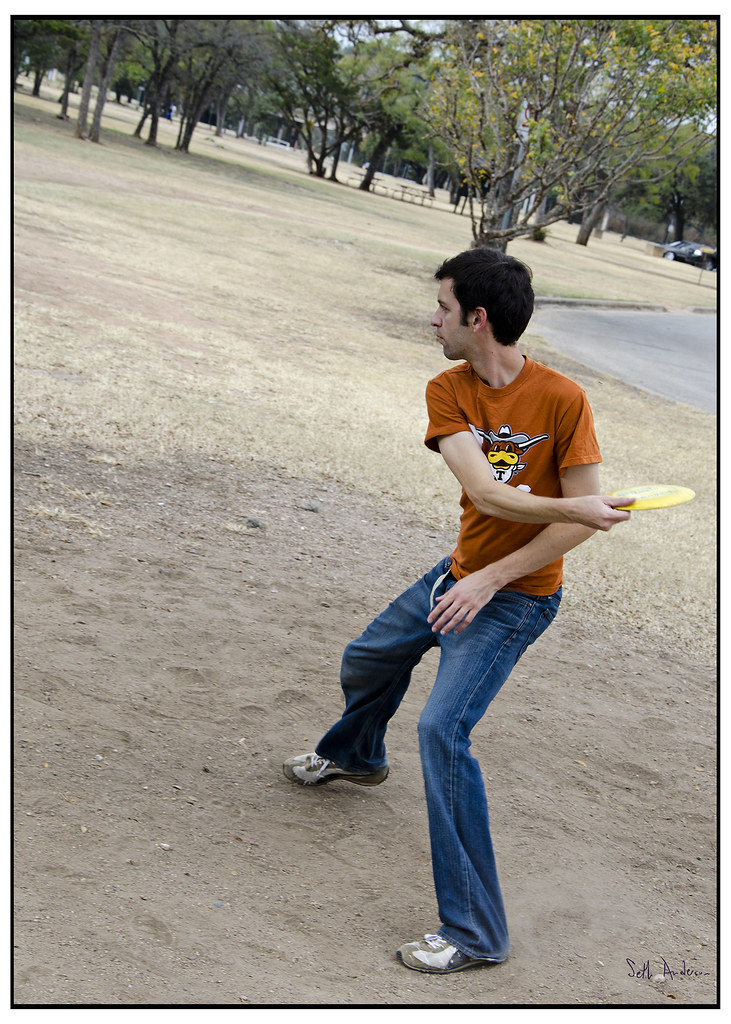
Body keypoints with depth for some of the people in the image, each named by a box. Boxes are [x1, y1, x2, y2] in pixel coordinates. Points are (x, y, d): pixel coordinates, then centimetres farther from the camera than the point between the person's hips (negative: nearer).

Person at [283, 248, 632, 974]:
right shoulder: (448, 392, -8)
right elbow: (486, 493, -22)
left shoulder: (561, 399, -22)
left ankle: (476, 933, -12)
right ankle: (355, 757, 64)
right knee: (366, 662, 25)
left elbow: (581, 519, -20)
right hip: (459, 572, 7)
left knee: (442, 728, -21)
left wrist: (490, 579, -23)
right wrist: (575, 507, -36)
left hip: (515, 596, -7)